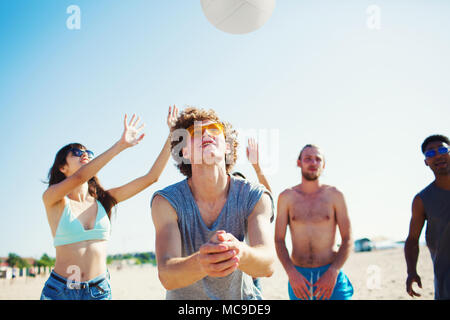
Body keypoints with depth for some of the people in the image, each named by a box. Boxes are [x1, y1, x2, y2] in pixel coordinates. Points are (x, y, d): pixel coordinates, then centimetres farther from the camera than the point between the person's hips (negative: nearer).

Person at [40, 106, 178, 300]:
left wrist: (173, 135, -3)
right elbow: (79, 177, -25)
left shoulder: (103, 200, 5)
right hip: (59, 291, -3)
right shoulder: (53, 199, -5)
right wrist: (121, 144, -28)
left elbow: (151, 177, 2)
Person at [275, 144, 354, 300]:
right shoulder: (286, 197, 3)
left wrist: (333, 273, -12)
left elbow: (347, 240, 1)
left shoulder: (335, 195, 1)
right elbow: (279, 240, 2)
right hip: (298, 277, 1)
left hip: (330, 275, 0)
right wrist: (291, 273, -11)